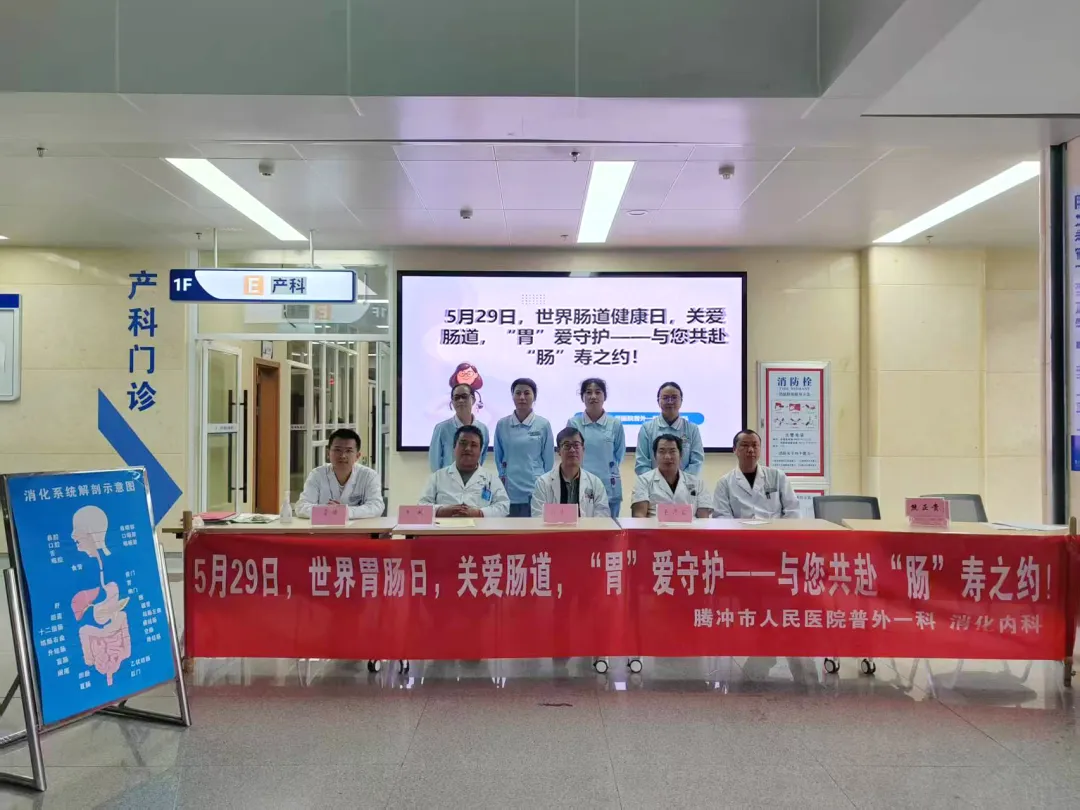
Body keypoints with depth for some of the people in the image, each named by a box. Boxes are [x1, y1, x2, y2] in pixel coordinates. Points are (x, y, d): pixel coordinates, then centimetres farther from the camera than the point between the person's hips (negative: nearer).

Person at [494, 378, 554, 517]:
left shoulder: (543, 425, -1)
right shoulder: (502, 424, 3)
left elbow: (549, 460, 4)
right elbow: (498, 457, 13)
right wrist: (502, 477, 12)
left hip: (535, 491, -2)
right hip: (509, 491, 2)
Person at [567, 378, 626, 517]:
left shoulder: (615, 424, 0)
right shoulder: (573, 423, -2)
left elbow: (619, 455, 10)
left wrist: (606, 470, 11)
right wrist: (585, 469, 6)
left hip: (609, 489, 1)